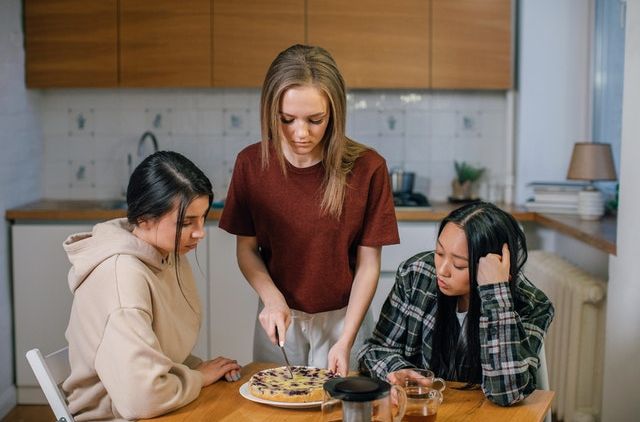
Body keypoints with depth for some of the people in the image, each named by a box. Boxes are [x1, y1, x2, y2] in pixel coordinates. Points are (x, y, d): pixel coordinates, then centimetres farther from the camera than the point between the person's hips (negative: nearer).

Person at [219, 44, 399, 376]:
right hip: (279, 317, 2)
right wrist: (272, 298, -18)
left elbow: (368, 264, -11)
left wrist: (345, 341, -17)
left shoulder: (367, 168, -17)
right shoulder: (251, 163, -11)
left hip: (342, 318, -2)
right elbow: (246, 249, -1)